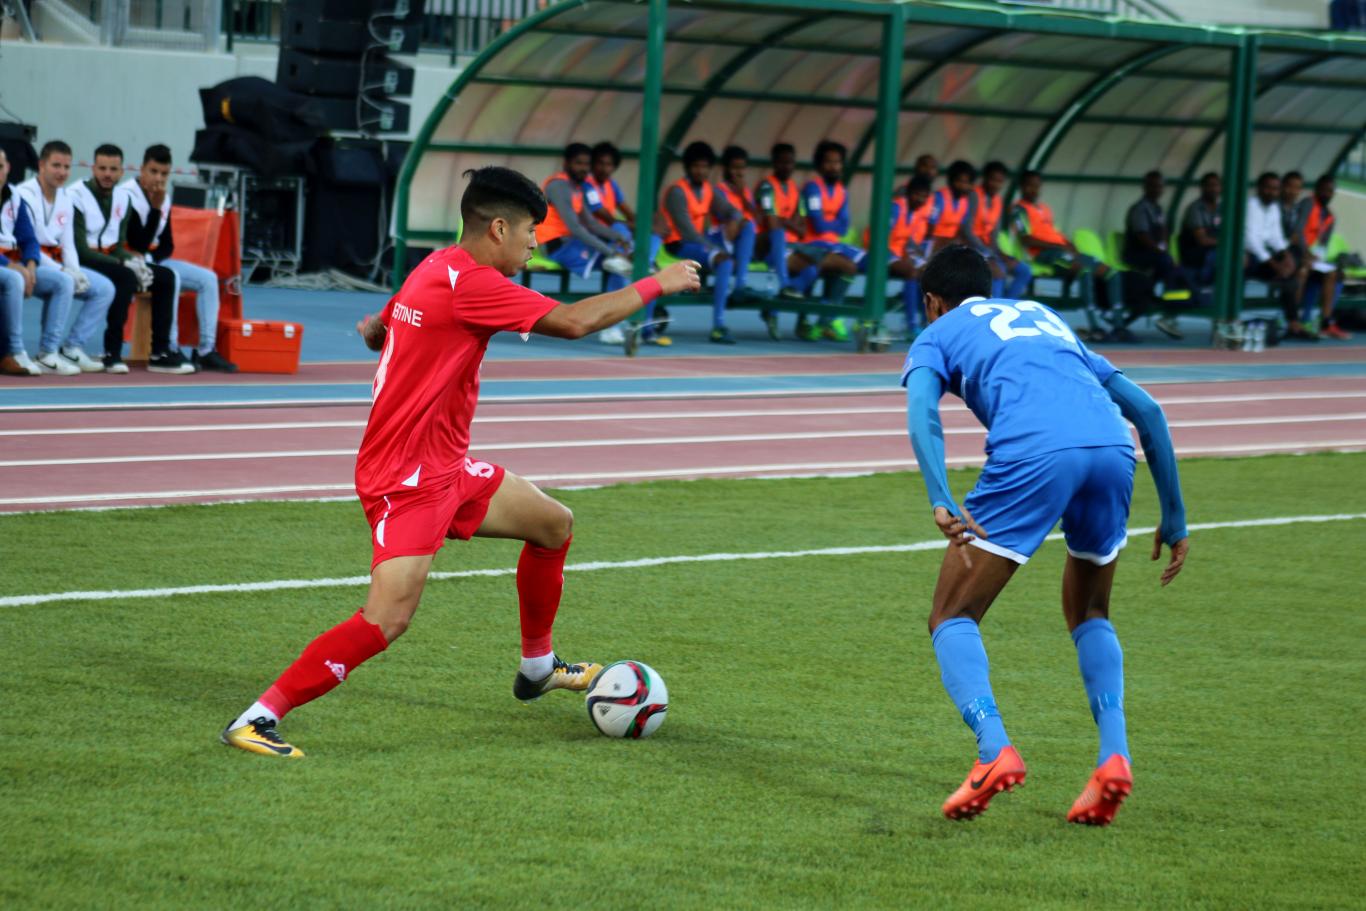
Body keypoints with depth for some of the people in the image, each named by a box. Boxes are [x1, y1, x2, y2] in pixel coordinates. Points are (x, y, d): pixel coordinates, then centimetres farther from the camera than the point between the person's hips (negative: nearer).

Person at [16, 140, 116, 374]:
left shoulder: (65, 199, 12)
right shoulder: (25, 195, -14)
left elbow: (68, 245, 12)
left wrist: (76, 272, -8)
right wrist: (62, 270, -24)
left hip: (56, 265, 8)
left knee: (105, 288, -3)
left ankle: (72, 348, -6)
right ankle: (47, 353, -28)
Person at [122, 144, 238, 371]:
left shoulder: (164, 198, 10)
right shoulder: (127, 195, -15)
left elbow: (167, 245, 12)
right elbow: (139, 244, -21)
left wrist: (150, 258, -9)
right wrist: (156, 207, -24)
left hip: (155, 260, 8)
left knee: (208, 278, -6)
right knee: (170, 276, -34)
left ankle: (206, 350, -10)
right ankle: (170, 349, -29)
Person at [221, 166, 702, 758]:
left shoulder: (437, 271, 9)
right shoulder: (469, 283, -21)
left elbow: (376, 331, 24)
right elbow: (575, 321, -24)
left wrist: (376, 327, 48)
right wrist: (656, 286, -12)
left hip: (447, 466, 11)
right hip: (408, 479, -11)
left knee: (553, 525, 22)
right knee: (387, 620, -21)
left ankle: (538, 667, 39)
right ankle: (257, 720, -18)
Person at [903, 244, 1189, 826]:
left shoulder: (940, 334, 24)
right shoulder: (1047, 321, 38)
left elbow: (922, 411, 0)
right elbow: (1146, 409, 32)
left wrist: (942, 504, -14)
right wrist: (1174, 517, 34)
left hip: (1032, 452, -5)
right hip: (1114, 450, 5)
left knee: (953, 617, 7)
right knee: (1089, 616, 27)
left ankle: (994, 750, -17)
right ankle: (1114, 756, 7)